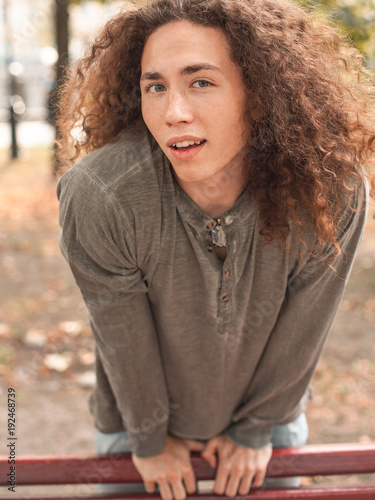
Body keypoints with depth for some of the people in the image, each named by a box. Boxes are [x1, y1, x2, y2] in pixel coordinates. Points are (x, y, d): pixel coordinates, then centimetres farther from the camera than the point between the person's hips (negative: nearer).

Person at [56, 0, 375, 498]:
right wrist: (149, 440, -4)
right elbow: (123, 339, -19)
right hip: (138, 419, -1)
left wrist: (255, 431, -2)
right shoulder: (98, 195, -33)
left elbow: (298, 333, -14)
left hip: (270, 415, 2)